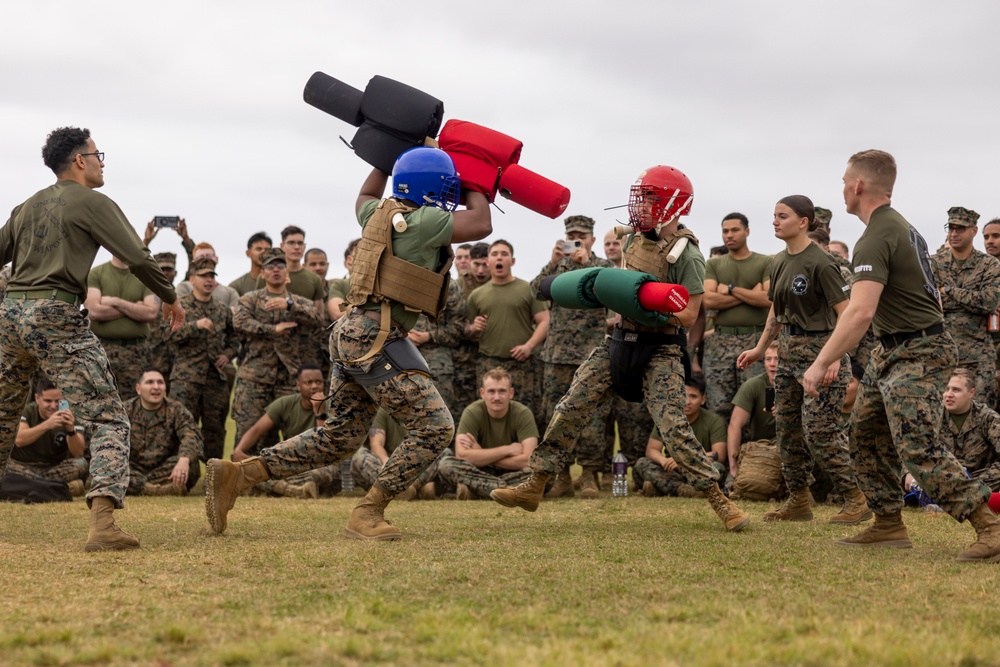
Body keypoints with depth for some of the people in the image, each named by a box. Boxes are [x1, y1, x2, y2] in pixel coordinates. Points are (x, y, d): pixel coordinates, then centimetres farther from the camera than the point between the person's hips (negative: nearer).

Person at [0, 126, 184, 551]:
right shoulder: (91, 202, 0)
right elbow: (138, 258, -5)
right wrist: (170, 298, 9)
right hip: (55, 316, -7)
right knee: (109, 420, -8)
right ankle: (102, 524, -25)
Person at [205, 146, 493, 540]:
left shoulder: (383, 213, 17)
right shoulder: (420, 221, -10)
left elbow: (364, 199, 41)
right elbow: (481, 225, -7)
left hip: (354, 333, 10)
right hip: (377, 336, -10)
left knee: (338, 438, 15)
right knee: (434, 427, -8)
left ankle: (235, 474, 12)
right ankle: (367, 514, -7)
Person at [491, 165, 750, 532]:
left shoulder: (686, 255, -15)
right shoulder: (636, 240, 6)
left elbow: (687, 315, -18)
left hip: (660, 351, -7)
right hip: (620, 340, 7)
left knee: (674, 427, -13)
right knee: (570, 409, 5)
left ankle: (719, 501, -2)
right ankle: (534, 487, 14)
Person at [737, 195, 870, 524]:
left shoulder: (820, 262, -15)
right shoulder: (779, 262, 10)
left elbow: (846, 313, -17)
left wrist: (835, 358, -25)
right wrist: (759, 348, 19)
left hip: (819, 352, -9)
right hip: (789, 353, 9)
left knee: (819, 432, -11)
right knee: (787, 430, 10)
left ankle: (856, 500, 0)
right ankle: (799, 502, 20)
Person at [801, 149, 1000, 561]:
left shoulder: (876, 240, -18)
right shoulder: (903, 227, 14)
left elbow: (860, 312, -29)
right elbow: (929, 295, 20)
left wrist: (821, 364, -27)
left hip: (915, 355, -11)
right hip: (892, 352, 11)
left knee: (919, 451, -18)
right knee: (865, 435, 13)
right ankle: (889, 526, 18)